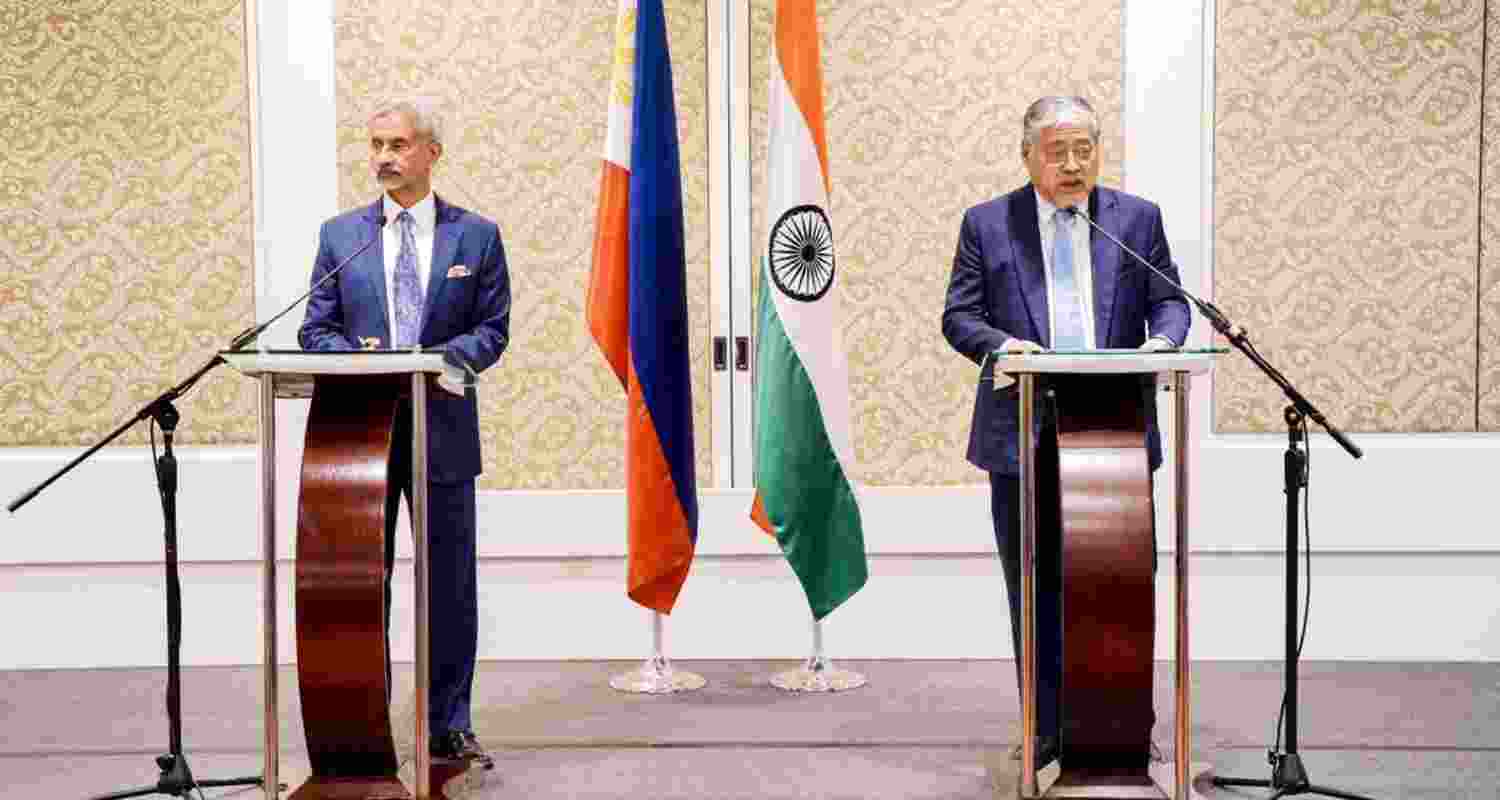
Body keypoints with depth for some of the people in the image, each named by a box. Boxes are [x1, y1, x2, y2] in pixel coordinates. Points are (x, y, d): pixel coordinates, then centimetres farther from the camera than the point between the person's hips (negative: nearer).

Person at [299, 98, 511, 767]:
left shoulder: (476, 235, 5)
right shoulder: (340, 234, 9)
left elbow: (493, 328, 3)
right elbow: (317, 329, 7)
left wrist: (444, 358, -16)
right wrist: (357, 360, -13)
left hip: (444, 429, -1)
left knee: (450, 585, 5)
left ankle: (450, 726, 16)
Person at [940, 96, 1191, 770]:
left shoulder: (1138, 219, 9)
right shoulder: (987, 224, 5)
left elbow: (1169, 301, 9)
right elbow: (959, 316, 2)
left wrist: (1163, 340, -13)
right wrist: (999, 345, -19)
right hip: (1022, 437, -1)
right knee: (1036, 590, 6)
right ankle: (1045, 729, 14)